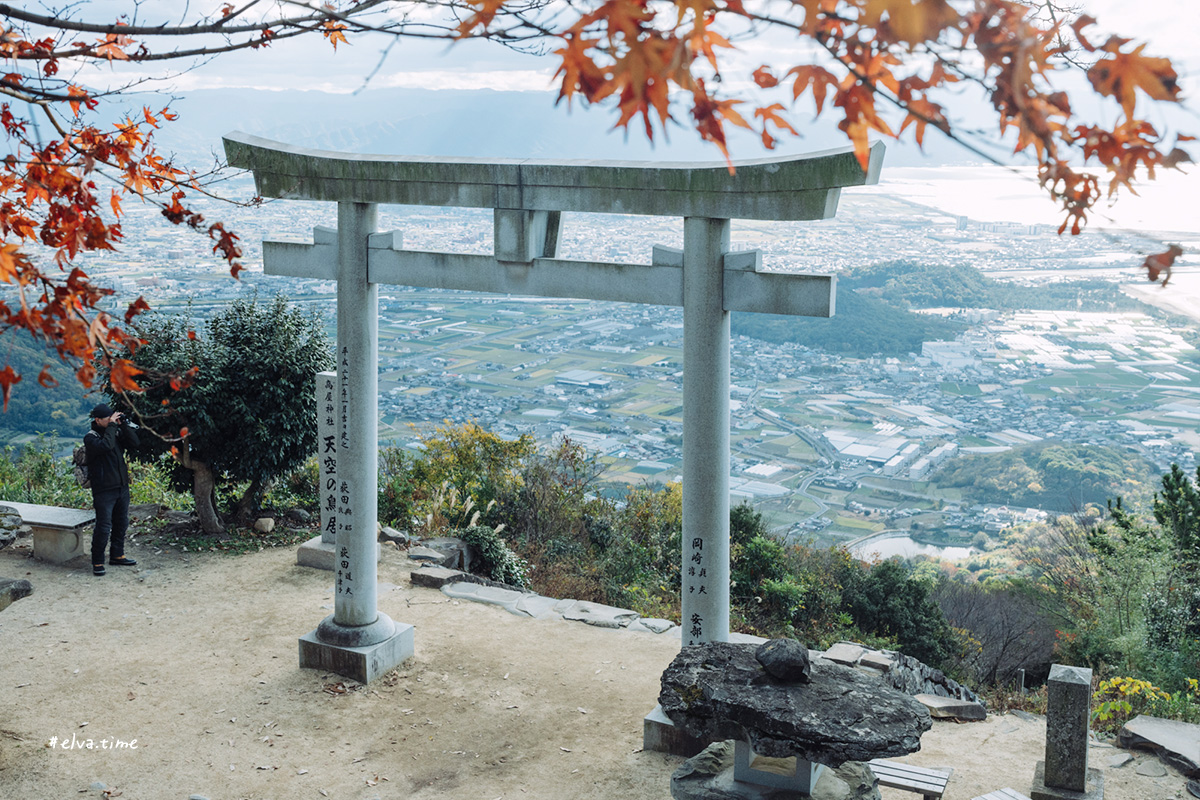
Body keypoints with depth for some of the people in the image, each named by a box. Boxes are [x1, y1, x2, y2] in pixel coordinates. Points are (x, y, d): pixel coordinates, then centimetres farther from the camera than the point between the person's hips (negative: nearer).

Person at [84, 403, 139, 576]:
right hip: (104, 490, -7)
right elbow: (105, 445, -28)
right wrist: (112, 426, -20)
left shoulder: (116, 432, 10)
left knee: (121, 523, 15)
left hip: (122, 487, 7)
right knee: (103, 527, -7)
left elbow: (134, 442, 0)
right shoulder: (91, 437, -9)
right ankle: (97, 562, 3)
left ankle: (117, 555, 29)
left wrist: (123, 424, -6)